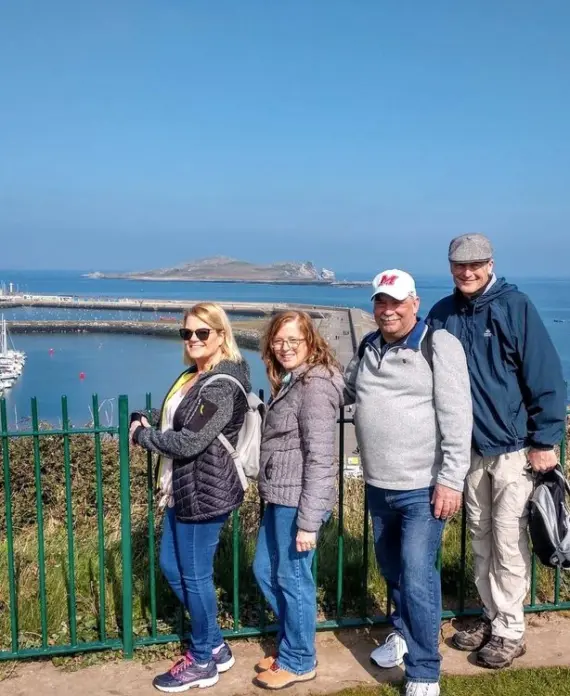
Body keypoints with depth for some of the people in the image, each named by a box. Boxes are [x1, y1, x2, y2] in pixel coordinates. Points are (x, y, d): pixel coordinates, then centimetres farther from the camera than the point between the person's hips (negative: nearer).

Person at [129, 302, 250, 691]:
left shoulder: (223, 385, -20)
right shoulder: (194, 376, 11)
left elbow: (189, 442, -24)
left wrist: (142, 435, -10)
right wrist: (148, 427, 2)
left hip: (205, 493, -10)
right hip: (182, 490, 10)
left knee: (195, 575, 4)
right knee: (171, 566, 18)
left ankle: (203, 662, 25)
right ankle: (215, 647, 33)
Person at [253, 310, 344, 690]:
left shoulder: (315, 386, -17)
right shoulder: (288, 383, 14)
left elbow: (319, 458, -21)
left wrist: (308, 520, -21)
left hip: (299, 500, -10)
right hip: (280, 497, 10)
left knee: (293, 578, 5)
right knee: (265, 571, 19)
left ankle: (298, 661, 24)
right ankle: (291, 643, 36)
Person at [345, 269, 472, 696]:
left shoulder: (439, 345, -11)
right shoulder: (368, 348, 8)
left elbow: (457, 417, -16)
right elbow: (344, 390, 26)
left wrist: (452, 480, -19)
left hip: (423, 488, -6)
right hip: (378, 486, 7)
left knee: (417, 577, -8)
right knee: (392, 569, 22)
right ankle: (404, 632, 46)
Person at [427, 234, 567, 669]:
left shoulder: (515, 306, -11)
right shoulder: (442, 314, 2)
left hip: (514, 447, -5)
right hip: (470, 448, 5)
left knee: (508, 541, 2)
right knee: (481, 539, 15)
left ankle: (510, 632, 18)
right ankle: (493, 618, 31)